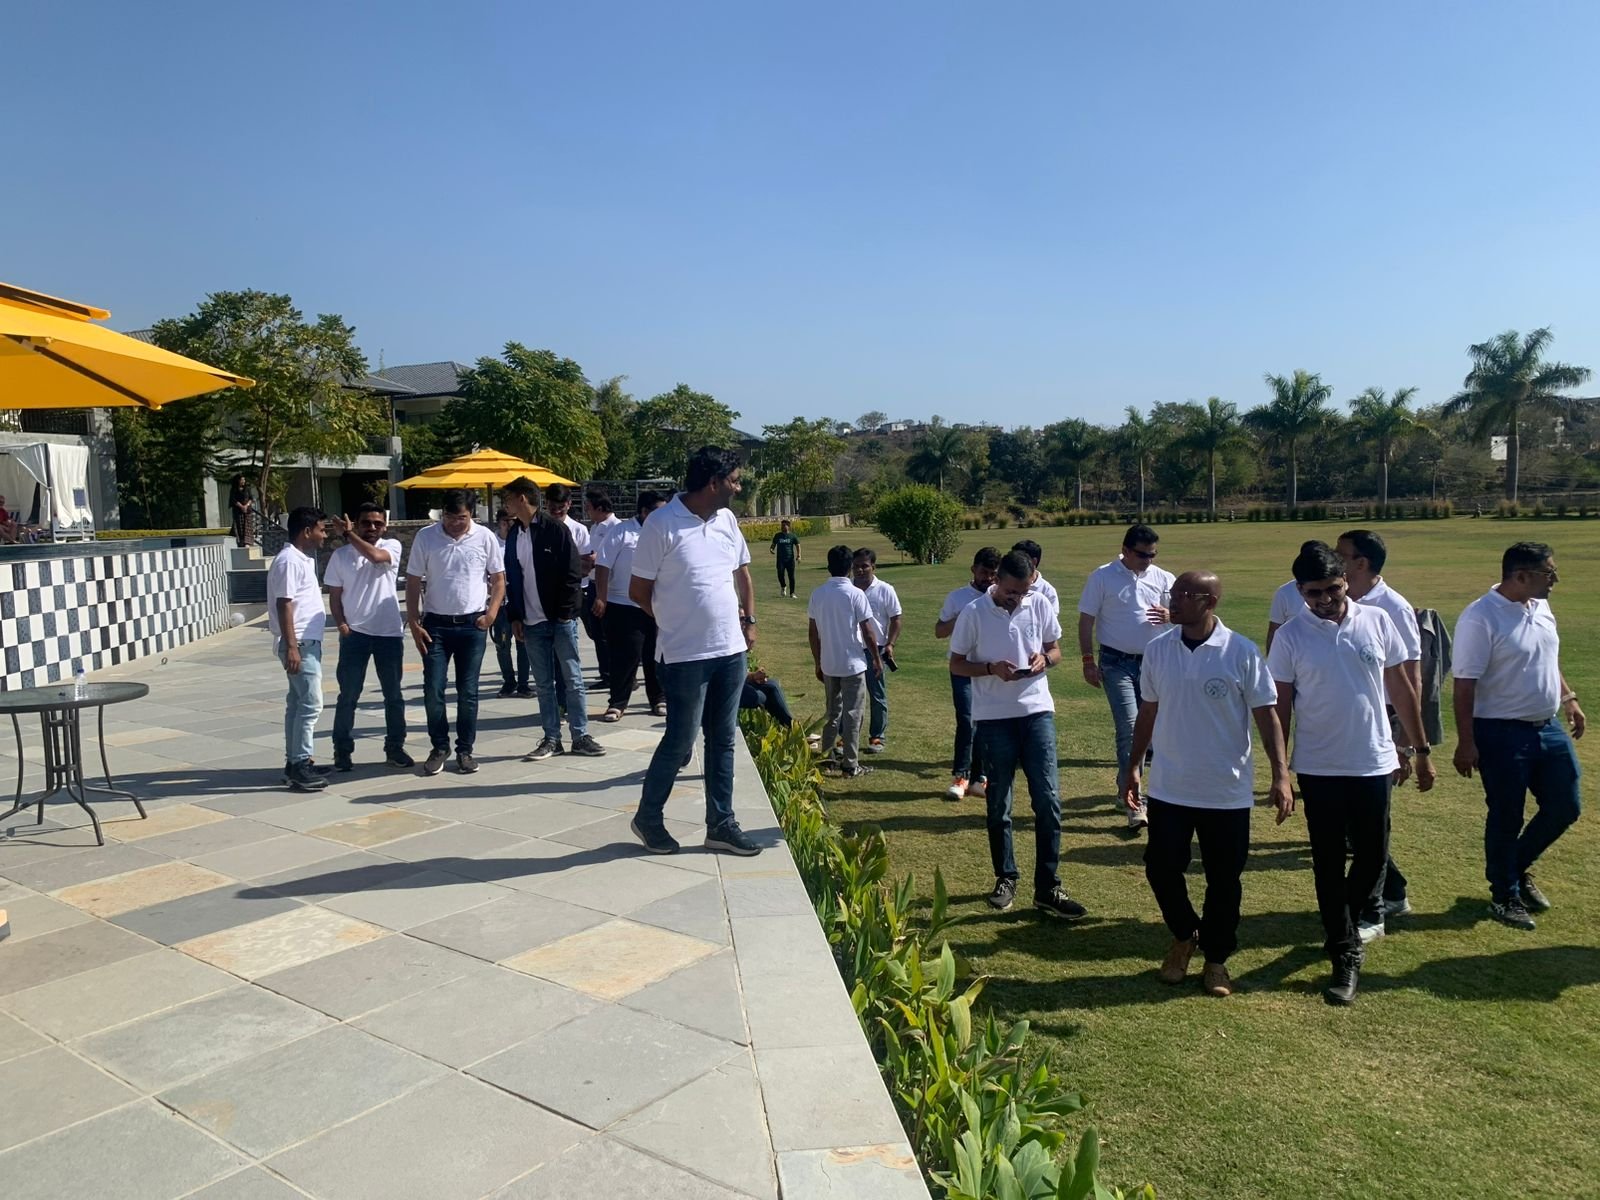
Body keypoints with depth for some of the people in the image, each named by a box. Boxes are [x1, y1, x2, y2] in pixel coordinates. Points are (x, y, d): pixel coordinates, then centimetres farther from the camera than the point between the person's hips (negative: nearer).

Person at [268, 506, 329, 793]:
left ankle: (294, 763, 19)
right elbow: (284, 605, -20)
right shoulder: (289, 560, -16)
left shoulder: (303, 559, 15)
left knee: (297, 703, 13)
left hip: (308, 641, 10)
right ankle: (300, 766, -7)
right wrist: (291, 647, -24)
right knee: (311, 703, -10)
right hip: (299, 644, -10)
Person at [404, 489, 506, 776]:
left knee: (468, 691, 5)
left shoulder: (485, 537, -3)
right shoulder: (425, 537, -3)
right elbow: (413, 583, 2)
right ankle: (440, 747, 16)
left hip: (472, 625, 0)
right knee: (433, 690, 0)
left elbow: (498, 580, 5)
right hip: (435, 624, 0)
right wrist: (414, 624, -3)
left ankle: (465, 750, 16)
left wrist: (491, 614, -8)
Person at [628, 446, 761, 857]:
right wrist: (676, 623, 4)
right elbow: (639, 590, -7)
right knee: (680, 742, 2)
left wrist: (750, 619, 14)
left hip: (731, 651, 7)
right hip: (685, 656, -6)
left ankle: (721, 824, 23)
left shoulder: (727, 520, 6)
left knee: (723, 740, 12)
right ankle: (648, 817, 23)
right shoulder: (662, 524, -14)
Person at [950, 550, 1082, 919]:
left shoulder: (1039, 604, 0)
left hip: (1037, 711, 2)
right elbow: (956, 664, -1)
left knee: (1047, 799, -1)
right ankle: (1005, 878, 26)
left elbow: (1055, 649, 11)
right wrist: (992, 669, -18)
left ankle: (1047, 888, 8)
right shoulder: (974, 612, -7)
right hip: (994, 717, -1)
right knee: (999, 804, 9)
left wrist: (1044, 659, -12)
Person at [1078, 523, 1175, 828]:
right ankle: (1133, 802, -12)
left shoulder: (1163, 579, 3)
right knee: (1129, 727, -13)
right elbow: (1086, 620, -3)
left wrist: (1169, 616, -15)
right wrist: (1088, 661, -8)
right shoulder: (1102, 577, -5)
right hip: (1117, 663, -4)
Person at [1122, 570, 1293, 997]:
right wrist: (1132, 767, 11)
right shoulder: (1157, 650, 0)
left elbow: (1266, 715, -6)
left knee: (1224, 879, 9)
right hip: (1168, 787, 3)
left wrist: (1281, 774, -13)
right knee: (1161, 868, 5)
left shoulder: (1242, 653, -10)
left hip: (1227, 792, -2)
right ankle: (1184, 936, 33)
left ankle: (1216, 958, 29)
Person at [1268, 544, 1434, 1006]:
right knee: (1329, 862, 4)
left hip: (1375, 763, 2)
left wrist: (1421, 750, 8)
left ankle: (1342, 922, 37)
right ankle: (1346, 954, 15)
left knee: (1372, 856, 10)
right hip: (1318, 768, -2)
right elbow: (1281, 706, -2)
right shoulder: (1290, 636, -7)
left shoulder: (1377, 622, -2)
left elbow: (1401, 688, 6)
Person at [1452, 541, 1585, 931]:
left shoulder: (1540, 607, 4)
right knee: (1506, 819, 5)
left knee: (1564, 806, 14)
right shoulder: (1480, 618, -20)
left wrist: (1569, 698, 17)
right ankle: (1505, 896, 23)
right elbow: (1465, 685, -20)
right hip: (1502, 734, -8)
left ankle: (1518, 868, 36)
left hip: (1548, 727, 8)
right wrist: (1465, 743, -20)